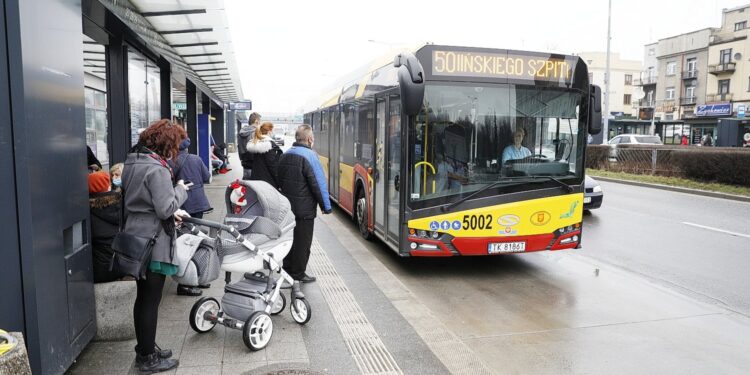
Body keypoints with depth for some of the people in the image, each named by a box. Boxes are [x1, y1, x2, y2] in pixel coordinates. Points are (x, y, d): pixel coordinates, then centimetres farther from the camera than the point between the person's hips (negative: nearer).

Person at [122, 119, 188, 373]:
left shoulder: (132, 162, 10)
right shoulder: (156, 168, -20)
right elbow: (165, 208, -22)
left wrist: (172, 212, 13)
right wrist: (180, 190, -6)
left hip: (136, 238, 9)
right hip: (152, 242, -9)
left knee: (142, 297, 18)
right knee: (151, 300, 1)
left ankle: (144, 349, 31)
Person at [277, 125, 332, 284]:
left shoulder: (284, 155, 7)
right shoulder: (309, 155, -17)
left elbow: (280, 180, 14)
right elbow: (319, 183, -18)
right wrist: (326, 206, -11)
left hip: (287, 205, 8)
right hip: (304, 208, -7)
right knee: (302, 241, 4)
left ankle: (287, 268, 29)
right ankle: (298, 273, 13)